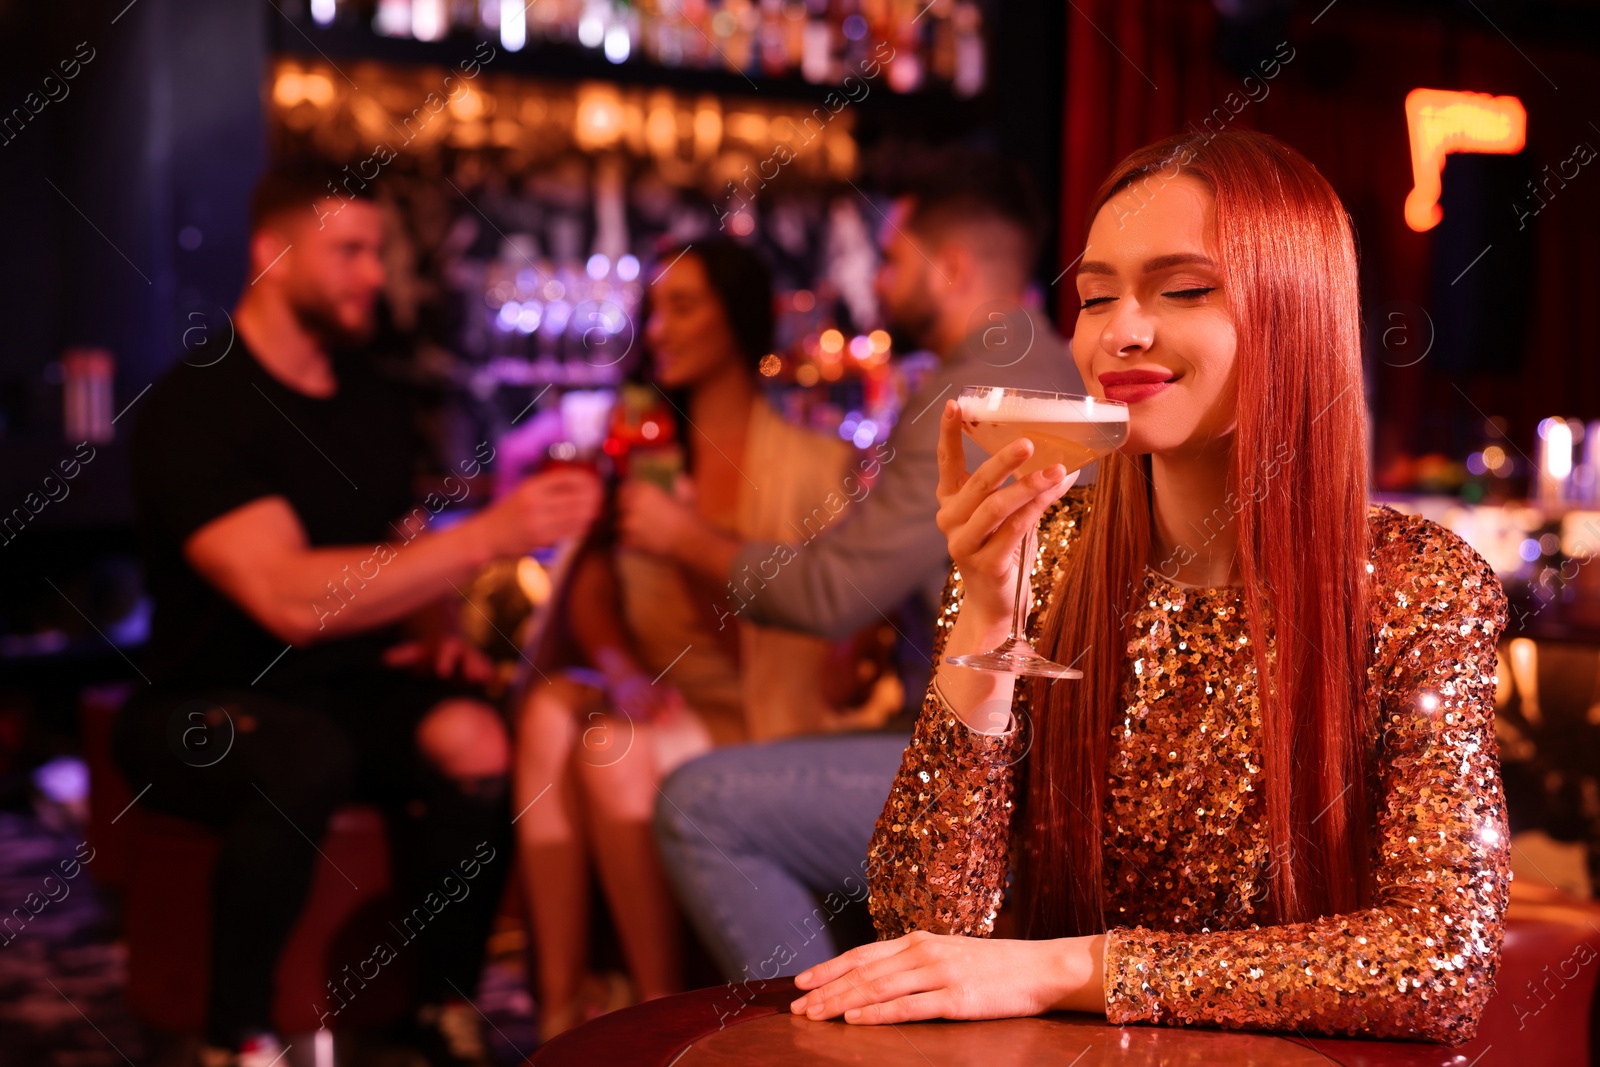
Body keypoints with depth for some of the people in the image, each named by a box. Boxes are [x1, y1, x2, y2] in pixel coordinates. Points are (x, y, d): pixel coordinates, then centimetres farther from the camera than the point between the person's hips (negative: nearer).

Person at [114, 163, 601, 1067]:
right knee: (306, 755, -38)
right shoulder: (198, 407, -14)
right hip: (208, 707, -5)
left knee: (474, 737, -26)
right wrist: (490, 535, -32)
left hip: (354, 691, 6)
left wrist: (439, 633, 0)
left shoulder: (374, 400, 9)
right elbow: (289, 595, -27)